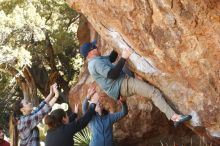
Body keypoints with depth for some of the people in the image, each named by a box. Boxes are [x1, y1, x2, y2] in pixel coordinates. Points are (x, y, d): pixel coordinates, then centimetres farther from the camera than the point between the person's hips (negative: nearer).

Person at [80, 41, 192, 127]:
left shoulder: (96, 61, 17)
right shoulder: (96, 63, -17)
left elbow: (111, 58, 35)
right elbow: (113, 74, -27)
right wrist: (123, 58, -25)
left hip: (121, 86, 11)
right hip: (123, 84, -11)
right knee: (154, 92, -18)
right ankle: (175, 117, -29)